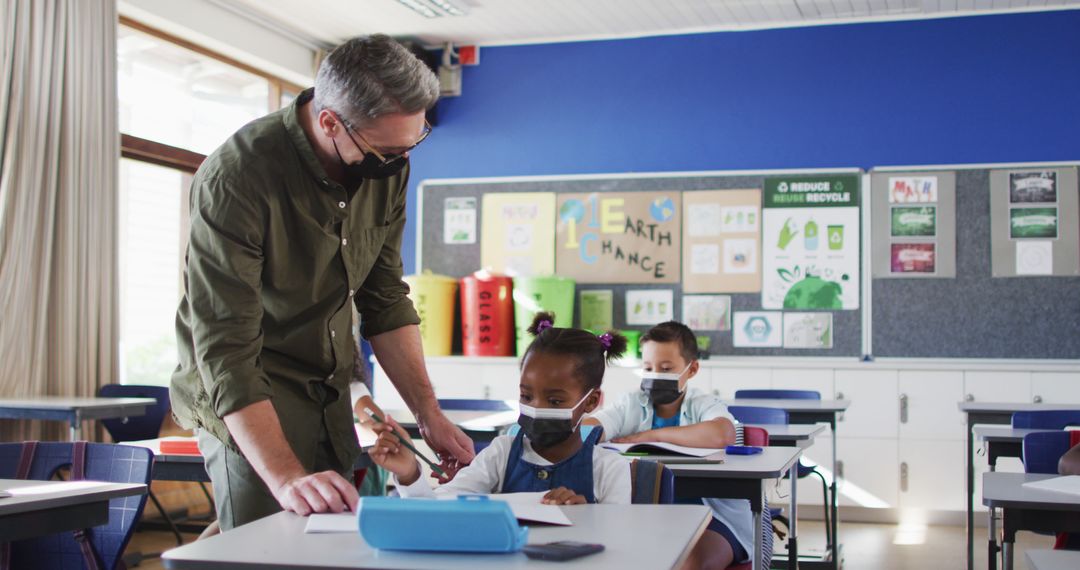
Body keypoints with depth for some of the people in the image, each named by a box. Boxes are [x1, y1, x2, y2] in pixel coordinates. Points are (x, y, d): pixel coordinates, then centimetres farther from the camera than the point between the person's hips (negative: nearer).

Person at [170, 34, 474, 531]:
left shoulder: (387, 166, -6)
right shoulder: (236, 179, -26)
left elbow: (386, 303, 2)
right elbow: (226, 351, -30)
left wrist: (428, 414, -6)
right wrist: (286, 477, -39)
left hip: (332, 395, 6)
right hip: (245, 398, -6)